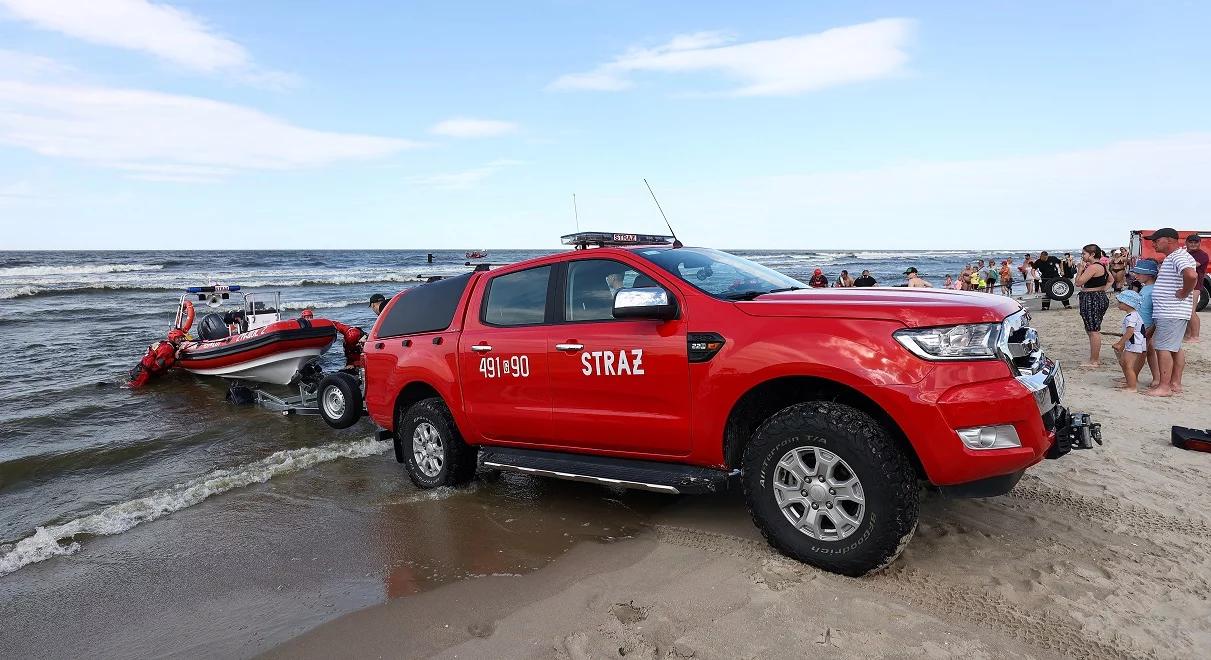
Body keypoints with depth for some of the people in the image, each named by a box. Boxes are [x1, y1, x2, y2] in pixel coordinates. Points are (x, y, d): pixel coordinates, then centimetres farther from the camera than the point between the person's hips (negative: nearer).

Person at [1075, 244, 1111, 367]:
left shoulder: (1092, 267, -18)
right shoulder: (1102, 266, 14)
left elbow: (1078, 283, -20)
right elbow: (1110, 279, 26)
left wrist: (1080, 269, -10)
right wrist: (1102, 290, 16)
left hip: (1091, 300, -11)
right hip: (1101, 298, 11)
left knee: (1093, 331, -5)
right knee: (1093, 330, 19)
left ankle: (1093, 361, -1)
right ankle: (1096, 357, 26)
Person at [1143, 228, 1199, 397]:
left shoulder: (1178, 257, -17)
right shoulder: (1173, 257, 17)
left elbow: (1191, 275, -35)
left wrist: (1184, 294, -21)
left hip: (1172, 312, -11)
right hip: (1169, 312, 11)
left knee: (1163, 348, -8)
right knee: (1175, 348, 15)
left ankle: (1164, 387, -5)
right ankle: (1175, 384, 22)